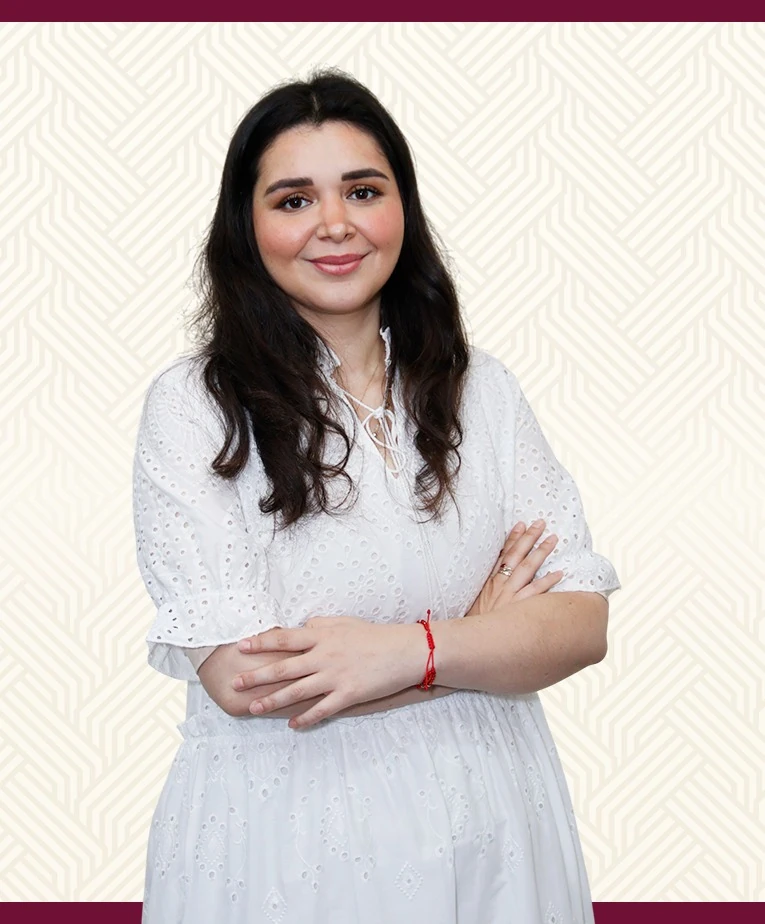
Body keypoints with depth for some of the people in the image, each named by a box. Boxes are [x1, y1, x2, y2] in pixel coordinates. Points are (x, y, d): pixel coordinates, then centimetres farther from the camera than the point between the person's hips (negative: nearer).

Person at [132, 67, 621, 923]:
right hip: (280, 825, -3)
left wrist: (414, 650, -23)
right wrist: (484, 637, -10)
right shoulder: (191, 402, -10)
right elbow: (242, 679, -18)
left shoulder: (481, 387, 1)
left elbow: (583, 621, -6)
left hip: (488, 821, 3)